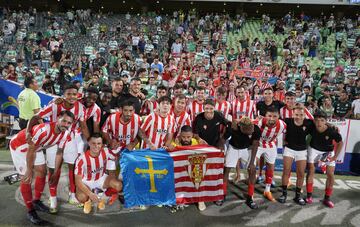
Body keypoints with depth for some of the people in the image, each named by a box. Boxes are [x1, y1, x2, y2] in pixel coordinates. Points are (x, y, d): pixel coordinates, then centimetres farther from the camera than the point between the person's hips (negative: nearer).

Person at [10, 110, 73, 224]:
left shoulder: (65, 135, -16)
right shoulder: (44, 129, -40)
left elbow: (59, 153, -2)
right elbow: (31, 150, -29)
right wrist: (29, 170, -17)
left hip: (36, 147, 7)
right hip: (19, 146, -7)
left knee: (42, 172, 10)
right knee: (26, 178, -8)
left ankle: (36, 201, 30)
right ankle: (30, 211, 5)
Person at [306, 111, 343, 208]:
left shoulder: (332, 131, -30)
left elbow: (340, 143, -12)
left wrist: (335, 157, -13)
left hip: (328, 151, 0)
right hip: (314, 149, 0)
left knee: (330, 174, -1)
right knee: (311, 171, -4)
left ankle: (327, 198, 14)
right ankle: (309, 195, 8)